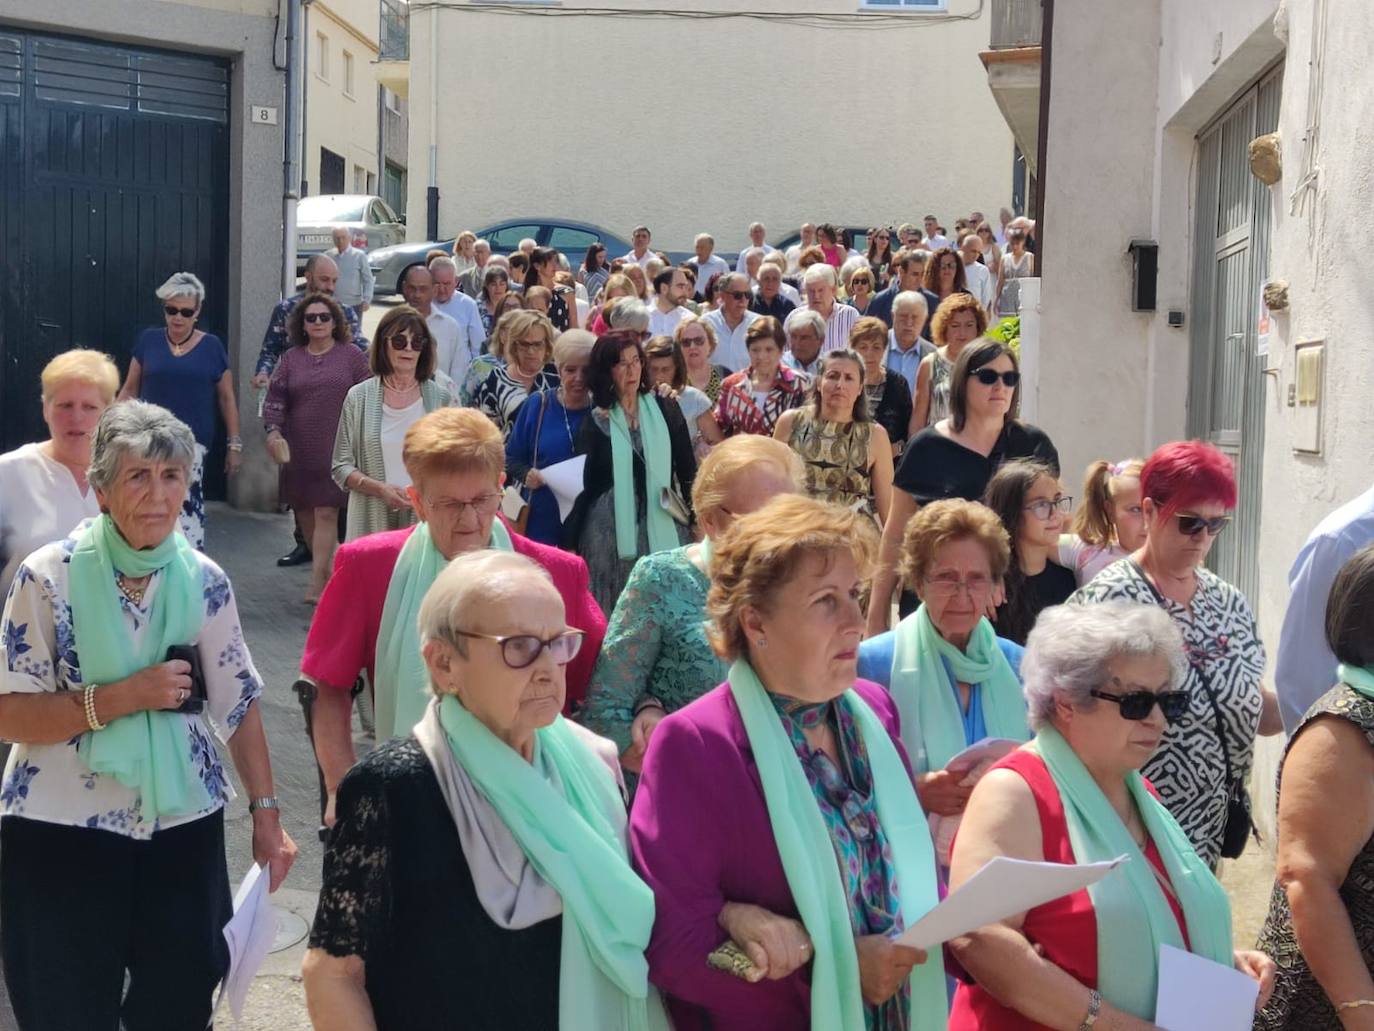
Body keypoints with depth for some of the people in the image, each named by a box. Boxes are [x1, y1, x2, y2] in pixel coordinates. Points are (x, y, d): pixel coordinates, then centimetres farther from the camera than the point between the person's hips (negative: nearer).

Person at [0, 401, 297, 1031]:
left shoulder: (204, 580, -2)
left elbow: (238, 703, 3)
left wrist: (266, 815, 0)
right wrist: (121, 697, -21)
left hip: (182, 825, 3)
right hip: (61, 832, -2)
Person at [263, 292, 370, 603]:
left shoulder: (351, 356, 4)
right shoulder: (291, 359, 10)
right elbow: (275, 397, 5)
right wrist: (273, 430, -11)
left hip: (336, 448, -3)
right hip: (298, 449, 3)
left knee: (326, 513, -9)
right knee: (305, 512, 8)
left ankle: (317, 584, -10)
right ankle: (326, 569, 26)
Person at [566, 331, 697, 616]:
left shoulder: (665, 409, 6)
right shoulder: (596, 421, 3)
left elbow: (687, 469, 9)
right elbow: (582, 481, 4)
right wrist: (570, 543, 3)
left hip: (662, 526, 1)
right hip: (610, 531, -1)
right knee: (612, 614, 0)